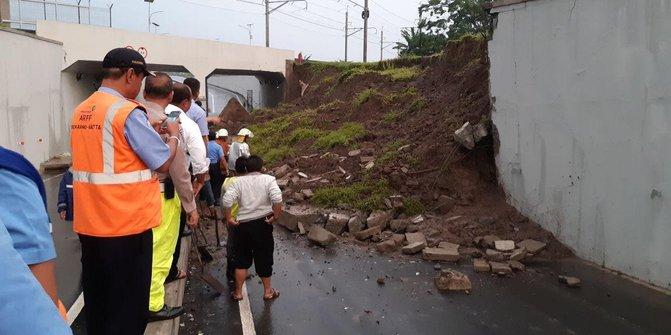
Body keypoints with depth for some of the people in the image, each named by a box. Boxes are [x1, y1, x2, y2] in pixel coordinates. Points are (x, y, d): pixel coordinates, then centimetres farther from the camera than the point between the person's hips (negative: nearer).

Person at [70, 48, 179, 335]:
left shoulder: (80, 112, 7)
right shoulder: (127, 112, -17)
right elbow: (163, 163, -14)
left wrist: (146, 130, 18)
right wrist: (174, 135, 4)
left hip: (88, 224, 8)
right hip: (126, 224, -8)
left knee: (96, 299, 21)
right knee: (128, 305, 7)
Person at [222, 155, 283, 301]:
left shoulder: (239, 181, 2)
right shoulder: (268, 179, -2)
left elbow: (227, 200, -12)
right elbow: (277, 198, -20)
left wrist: (229, 218, -3)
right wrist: (276, 216, -10)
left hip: (242, 225, 2)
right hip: (262, 224, -1)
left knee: (241, 259, 16)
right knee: (264, 257, 13)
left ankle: (238, 292, 24)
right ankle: (268, 291, 26)